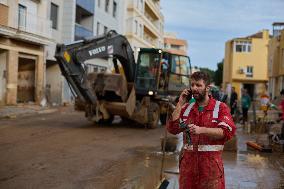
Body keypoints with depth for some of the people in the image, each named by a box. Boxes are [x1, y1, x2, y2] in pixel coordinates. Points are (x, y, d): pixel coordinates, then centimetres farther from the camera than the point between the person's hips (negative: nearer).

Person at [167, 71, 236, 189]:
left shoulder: (220, 107, -1)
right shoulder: (186, 108, 11)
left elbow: (227, 132, -14)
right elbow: (173, 129, 2)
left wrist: (201, 130, -25)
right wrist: (180, 104, 0)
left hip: (211, 164, -4)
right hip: (188, 162, 4)